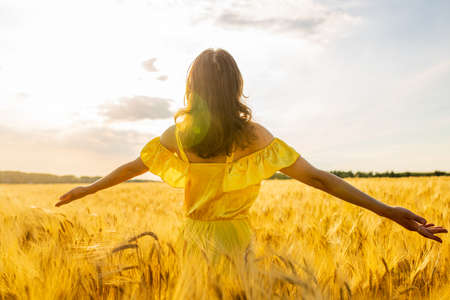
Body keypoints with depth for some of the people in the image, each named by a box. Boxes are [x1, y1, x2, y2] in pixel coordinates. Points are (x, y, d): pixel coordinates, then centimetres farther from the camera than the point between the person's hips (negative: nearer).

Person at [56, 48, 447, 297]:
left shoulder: (179, 134, -8)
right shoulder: (254, 136, -13)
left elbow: (132, 167, 4)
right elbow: (317, 178, -15)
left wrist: (86, 189, 21)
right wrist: (387, 210, -12)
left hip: (195, 239, 2)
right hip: (235, 238, -1)